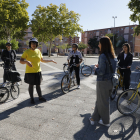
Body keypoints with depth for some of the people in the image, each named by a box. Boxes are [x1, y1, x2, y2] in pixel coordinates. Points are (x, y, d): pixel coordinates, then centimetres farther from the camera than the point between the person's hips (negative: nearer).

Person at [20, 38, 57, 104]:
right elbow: (21, 61, -9)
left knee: (38, 85, 14)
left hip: (38, 71, 3)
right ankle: (32, 98, 24)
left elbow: (42, 60, 15)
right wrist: (26, 61, -29)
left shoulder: (38, 51, 5)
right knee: (31, 85, 8)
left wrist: (51, 60, 10)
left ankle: (40, 97, 30)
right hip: (30, 72, -3)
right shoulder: (27, 51, -7)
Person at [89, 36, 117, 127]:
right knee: (99, 100, 19)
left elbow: (101, 72, -22)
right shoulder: (113, 55, 6)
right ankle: (95, 117, 33)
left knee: (103, 102, 10)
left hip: (103, 82, -8)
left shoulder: (103, 56, -20)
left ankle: (106, 121, 28)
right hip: (110, 81, 8)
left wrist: (96, 68, -3)